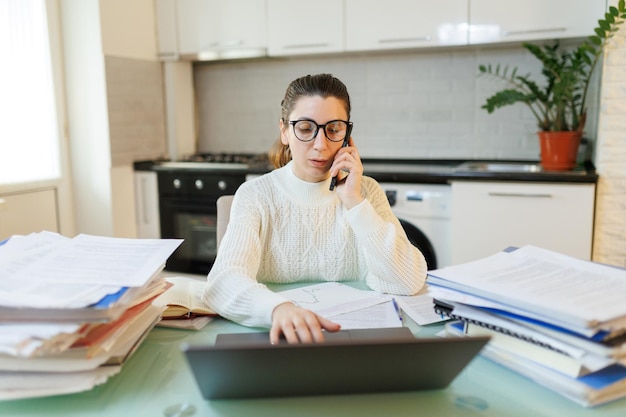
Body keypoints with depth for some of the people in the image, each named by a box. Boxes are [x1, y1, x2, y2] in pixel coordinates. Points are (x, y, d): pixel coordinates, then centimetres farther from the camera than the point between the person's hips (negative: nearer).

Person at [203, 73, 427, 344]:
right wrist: (279, 308, -39)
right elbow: (224, 281, -20)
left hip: (352, 332, 1)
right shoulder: (256, 195, -5)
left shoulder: (366, 191, 0)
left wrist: (355, 202, -15)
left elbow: (408, 283, -10)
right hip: (278, 335, -1)